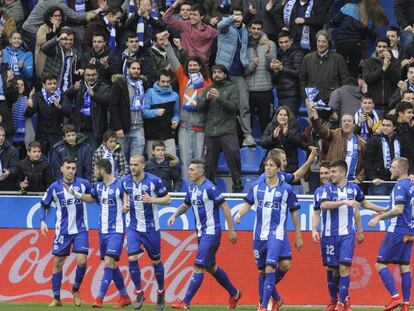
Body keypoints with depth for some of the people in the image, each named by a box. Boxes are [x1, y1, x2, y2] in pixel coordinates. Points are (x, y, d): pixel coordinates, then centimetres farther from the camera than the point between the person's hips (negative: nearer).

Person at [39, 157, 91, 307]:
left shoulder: (83, 184, -5)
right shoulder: (54, 187, -3)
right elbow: (44, 205, 7)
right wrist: (42, 221, -6)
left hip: (80, 229, -1)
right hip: (62, 231, 1)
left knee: (82, 261, -13)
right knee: (58, 263, 3)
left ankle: (76, 290, 13)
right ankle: (56, 298, 13)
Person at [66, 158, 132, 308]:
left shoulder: (120, 185, -14)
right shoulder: (99, 186, 7)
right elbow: (91, 198, 26)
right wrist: (75, 193, 14)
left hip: (116, 231, -7)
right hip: (103, 231, 7)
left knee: (109, 262, -15)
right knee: (111, 265, 11)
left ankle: (100, 298, -16)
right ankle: (124, 296, 22)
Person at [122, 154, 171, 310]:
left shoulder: (154, 180, -14)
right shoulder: (126, 181, -3)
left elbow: (167, 199, -7)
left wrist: (152, 200, -24)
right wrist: (125, 203, -3)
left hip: (151, 227, -2)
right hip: (133, 227, 2)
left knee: (156, 260, 9)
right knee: (132, 259, -13)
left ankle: (161, 293, 29)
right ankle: (139, 293, 3)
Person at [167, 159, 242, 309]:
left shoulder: (209, 188, -18)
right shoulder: (192, 187, 7)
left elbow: (225, 207, -15)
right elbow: (186, 205, 22)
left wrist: (231, 230, -14)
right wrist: (175, 215, 3)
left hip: (211, 233, -9)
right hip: (201, 233, 9)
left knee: (199, 266, -11)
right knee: (211, 267, 18)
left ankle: (185, 302, -11)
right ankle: (234, 293, 33)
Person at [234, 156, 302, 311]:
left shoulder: (286, 189, -2)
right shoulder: (256, 187, 6)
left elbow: (294, 212, 4)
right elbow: (247, 204, 11)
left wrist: (298, 236, 7)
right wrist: (239, 214, -12)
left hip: (277, 234, -4)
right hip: (259, 234, 4)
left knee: (270, 268, -19)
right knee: (262, 270, 11)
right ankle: (276, 298, 31)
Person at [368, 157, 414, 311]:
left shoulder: (400, 186, -14)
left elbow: (399, 210, -24)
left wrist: (379, 217, -21)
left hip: (397, 231, -9)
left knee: (380, 264, -4)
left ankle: (395, 297, -12)